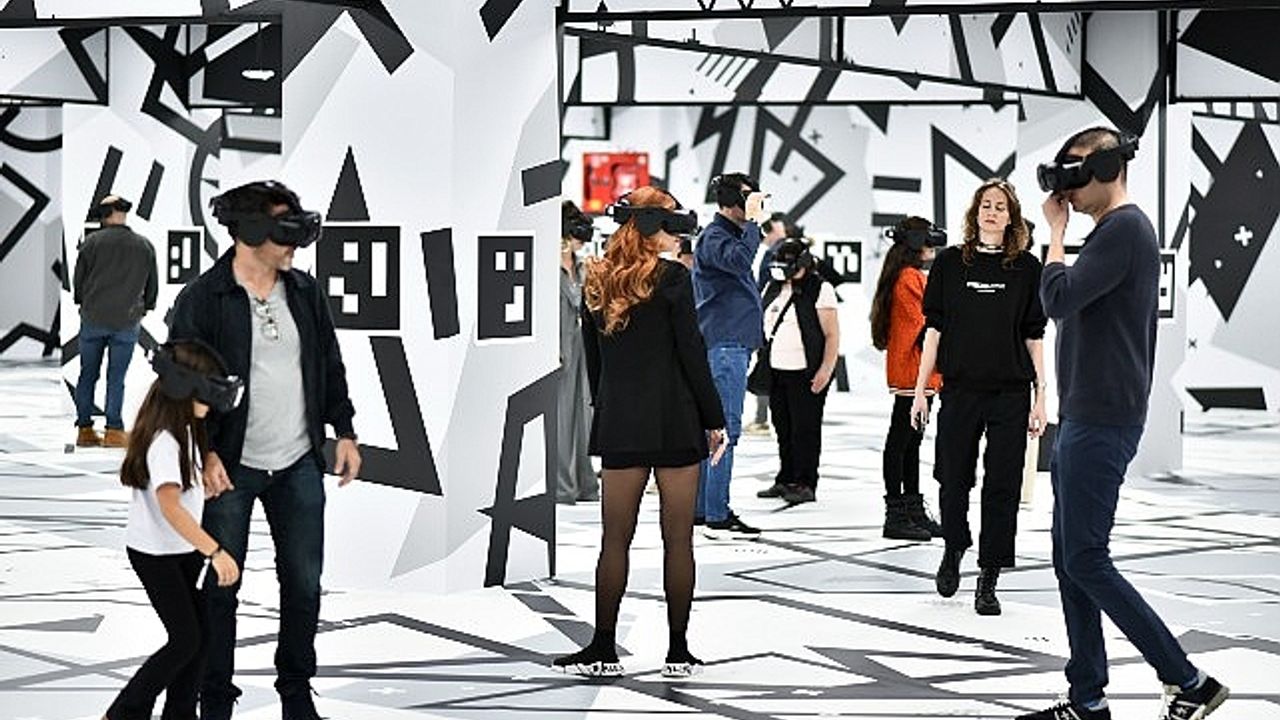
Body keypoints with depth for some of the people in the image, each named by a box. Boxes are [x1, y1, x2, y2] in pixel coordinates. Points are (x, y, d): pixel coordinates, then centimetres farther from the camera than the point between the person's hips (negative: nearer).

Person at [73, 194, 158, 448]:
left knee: (88, 375, 8)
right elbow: (152, 287, 10)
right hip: (127, 323, 0)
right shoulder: (145, 246, 2)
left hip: (93, 320, 0)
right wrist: (142, 310, 26)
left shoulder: (93, 241, -3)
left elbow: (78, 280, 2)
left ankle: (85, 430, 10)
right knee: (116, 378, 4)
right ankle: (114, 431, 2)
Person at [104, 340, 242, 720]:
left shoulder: (186, 428, 4)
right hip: (155, 554, -9)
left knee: (199, 632, 7)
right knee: (186, 640, -6)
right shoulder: (163, 442, -27)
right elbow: (171, 507, -36)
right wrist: (215, 552, -42)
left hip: (185, 550, 9)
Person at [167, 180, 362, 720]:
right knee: (221, 589, 5)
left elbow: (330, 366, 14)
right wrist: (204, 452, -16)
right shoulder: (202, 300, -10)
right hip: (231, 469, -4)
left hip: (299, 465, 4)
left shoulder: (305, 292, 5)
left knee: (304, 584, 10)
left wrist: (344, 432, 11)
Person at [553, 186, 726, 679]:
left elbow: (592, 358, 12)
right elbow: (692, 353, -9)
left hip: (619, 422, 4)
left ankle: (603, 649, 7)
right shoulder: (672, 278, -9)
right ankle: (678, 651, 5)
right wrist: (714, 419, -1)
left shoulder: (596, 282, 7)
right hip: (674, 421, -4)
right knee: (678, 539, 2)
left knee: (615, 539, 7)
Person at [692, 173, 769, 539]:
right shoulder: (714, 237, -12)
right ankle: (717, 517, -10)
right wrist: (753, 222, -24)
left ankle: (704, 508, 19)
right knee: (725, 429, -11)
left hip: (732, 343, 11)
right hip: (724, 344, -11)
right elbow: (739, 260, -31)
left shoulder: (727, 234, 20)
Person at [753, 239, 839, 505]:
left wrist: (826, 370, -17)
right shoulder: (773, 288, 13)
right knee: (783, 428, 11)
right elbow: (764, 325, 22)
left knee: (805, 428, -3)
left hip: (807, 373, -7)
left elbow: (832, 335, -9)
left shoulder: (820, 290, -7)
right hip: (776, 370, 7)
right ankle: (785, 480, 20)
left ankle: (806, 484, 2)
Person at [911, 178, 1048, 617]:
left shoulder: (1026, 268, 4)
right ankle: (954, 549, 33)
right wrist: (920, 390, 3)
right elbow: (934, 329, 6)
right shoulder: (950, 263, 6)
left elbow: (1034, 336, 4)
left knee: (1002, 485, -1)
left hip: (1010, 393, -1)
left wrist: (1040, 397, -1)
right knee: (953, 479, 5)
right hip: (960, 388, 1)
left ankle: (988, 580, 7)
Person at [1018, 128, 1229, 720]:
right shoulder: (1117, 231, 18)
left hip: (1100, 423, -10)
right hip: (1086, 419, 10)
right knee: (1071, 562, 9)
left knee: (1085, 561, -10)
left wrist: (1056, 231, -9)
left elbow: (1058, 298, -21)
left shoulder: (1124, 229, -13)